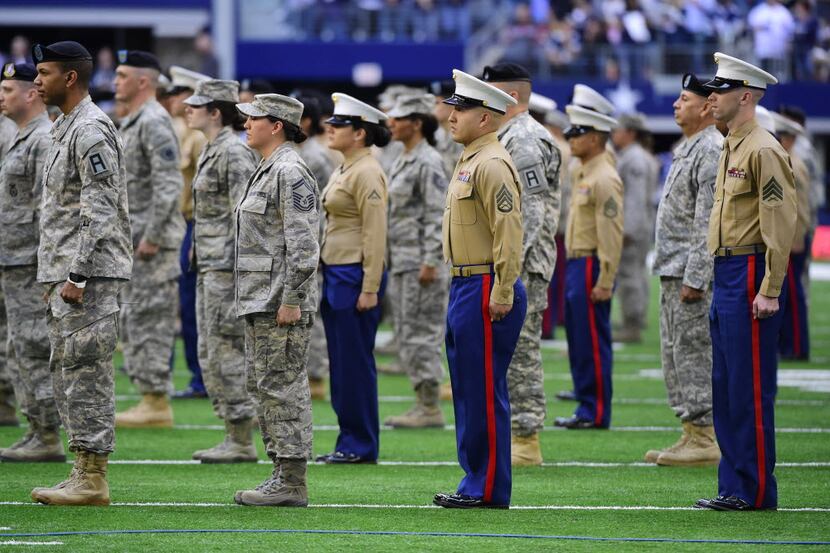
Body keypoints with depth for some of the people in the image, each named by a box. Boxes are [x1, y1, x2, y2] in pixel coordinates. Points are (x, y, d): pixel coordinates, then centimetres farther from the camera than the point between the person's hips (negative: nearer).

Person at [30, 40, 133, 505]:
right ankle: (83, 476, 16)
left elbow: (99, 210, -20)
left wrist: (76, 275, -22)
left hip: (90, 273, -11)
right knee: (67, 372, 12)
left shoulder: (91, 131, -14)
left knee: (87, 371, -10)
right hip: (67, 274, 11)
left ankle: (93, 480, -8)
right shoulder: (67, 129, 19)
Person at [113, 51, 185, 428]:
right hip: (132, 238, 10)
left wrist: (151, 238, -21)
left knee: (149, 319, -8)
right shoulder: (130, 123, 17)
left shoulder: (154, 123, -14)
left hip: (152, 241, -10)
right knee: (131, 321, 12)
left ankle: (156, 404, -6)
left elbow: (168, 186, -21)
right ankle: (148, 397, 16)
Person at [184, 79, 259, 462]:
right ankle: (232, 438, 15)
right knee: (209, 355, 11)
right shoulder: (210, 153, 17)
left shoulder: (235, 154, -14)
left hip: (228, 268, -11)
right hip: (208, 268, 11)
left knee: (227, 351, -8)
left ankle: (242, 442, -4)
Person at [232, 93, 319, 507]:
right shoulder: (268, 170, 19)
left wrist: (291, 301, -23)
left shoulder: (290, 171, -14)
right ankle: (282, 475, 17)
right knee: (261, 384, 13)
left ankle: (292, 483, -8)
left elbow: (302, 242, -20)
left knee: (282, 386, -9)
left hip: (280, 299, -11)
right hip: (259, 299, 11)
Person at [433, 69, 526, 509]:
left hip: (485, 291, -11)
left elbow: (508, 234, -21)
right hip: (464, 288, 11)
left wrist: (500, 296, -23)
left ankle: (489, 489, -2)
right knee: (466, 390, 13)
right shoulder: (469, 163, 17)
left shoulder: (492, 165, -15)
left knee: (484, 391, -6)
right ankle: (476, 481, 19)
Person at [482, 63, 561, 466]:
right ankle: (517, 434, 16)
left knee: (520, 351, -8)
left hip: (521, 266, -11)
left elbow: (531, 210, -20)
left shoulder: (526, 141, -14)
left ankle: (527, 442, -6)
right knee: (509, 353, 12)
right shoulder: (506, 138, 19)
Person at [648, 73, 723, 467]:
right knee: (674, 355, 13)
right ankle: (691, 435, 17)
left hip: (693, 272, -11)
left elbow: (709, 221, -21)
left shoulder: (712, 150, -15)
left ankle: (705, 441, -6)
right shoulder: (687, 149, 18)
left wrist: (694, 278, -23)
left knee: (693, 353, -9)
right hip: (673, 271, 11)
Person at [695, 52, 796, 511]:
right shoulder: (731, 149, 17)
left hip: (750, 277, -10)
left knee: (750, 388, -6)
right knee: (725, 387, 11)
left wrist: (769, 292, -21)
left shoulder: (764, 151, -14)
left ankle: (756, 490, -1)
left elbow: (781, 224, -18)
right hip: (726, 278, 10)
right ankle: (735, 486, 16)